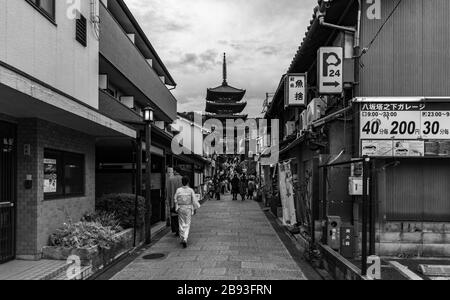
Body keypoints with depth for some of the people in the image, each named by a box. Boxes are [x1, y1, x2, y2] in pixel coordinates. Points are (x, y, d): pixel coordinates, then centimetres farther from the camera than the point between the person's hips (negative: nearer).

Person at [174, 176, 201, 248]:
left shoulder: (178, 190, -5)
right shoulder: (191, 190, -9)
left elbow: (175, 200, 0)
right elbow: (194, 200, -6)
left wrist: (177, 208, 15)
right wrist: (195, 209, 6)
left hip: (180, 209, 2)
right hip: (188, 208, -1)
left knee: (181, 224, 13)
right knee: (187, 225, 3)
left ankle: (182, 239, 20)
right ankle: (185, 239, -12)